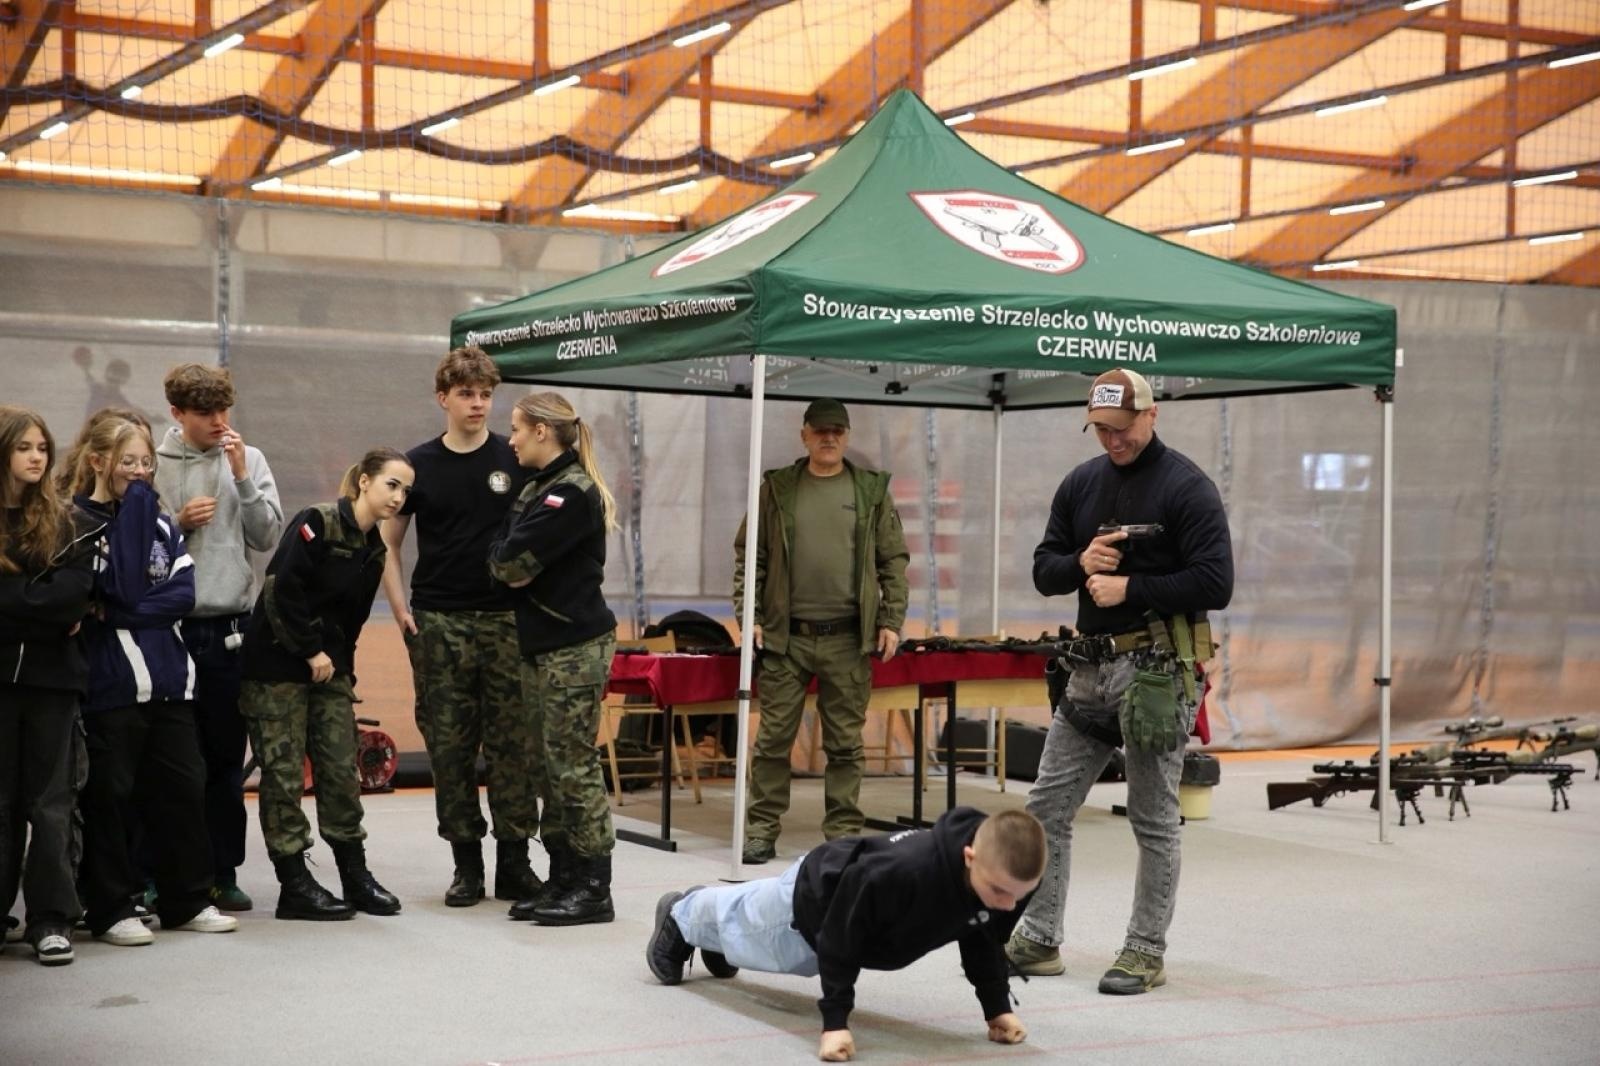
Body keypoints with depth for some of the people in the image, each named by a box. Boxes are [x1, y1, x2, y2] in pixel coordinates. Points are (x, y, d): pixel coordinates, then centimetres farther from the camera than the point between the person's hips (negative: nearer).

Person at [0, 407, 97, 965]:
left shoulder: (61, 518, 8)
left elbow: (80, 585, -5)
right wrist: (50, 606, -12)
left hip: (51, 673, 1)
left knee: (51, 803, 2)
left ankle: (51, 920, 6)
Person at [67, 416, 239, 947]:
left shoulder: (160, 522, 12)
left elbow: (183, 593, 2)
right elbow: (122, 588, -18)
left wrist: (123, 611, -13)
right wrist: (133, 505, -16)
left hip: (168, 678, 6)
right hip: (110, 683, -6)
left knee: (182, 788, 9)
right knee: (110, 795, 1)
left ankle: (187, 901, 19)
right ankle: (111, 909, 10)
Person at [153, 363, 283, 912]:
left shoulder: (248, 459, 5)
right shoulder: (154, 465, -1)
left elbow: (268, 536, -1)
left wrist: (242, 477, -10)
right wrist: (178, 524, -14)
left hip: (231, 626, 2)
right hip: (171, 626, -2)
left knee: (227, 757, 7)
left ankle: (222, 871, 15)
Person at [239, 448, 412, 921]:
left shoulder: (373, 550, 10)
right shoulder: (317, 522, -14)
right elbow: (283, 589, -20)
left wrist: (339, 664, 7)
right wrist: (311, 652, -15)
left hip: (328, 668, 7)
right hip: (277, 664, -7)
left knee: (341, 770, 7)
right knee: (284, 773, -2)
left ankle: (356, 877, 15)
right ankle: (294, 886, 3)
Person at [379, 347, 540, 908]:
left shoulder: (516, 461, 3)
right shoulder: (420, 465, 5)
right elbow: (388, 541, 10)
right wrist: (400, 608, -1)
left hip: (505, 621, -1)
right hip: (438, 624, 1)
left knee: (513, 745, 0)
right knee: (449, 746, 4)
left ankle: (513, 862, 8)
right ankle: (466, 863, 13)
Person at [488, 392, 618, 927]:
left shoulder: (571, 492, -15)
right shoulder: (539, 488, 15)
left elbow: (509, 564, -17)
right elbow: (504, 566, 16)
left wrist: (506, 558, 1)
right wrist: (511, 562, -2)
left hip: (574, 647, -9)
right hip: (541, 644, 9)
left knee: (575, 767, -5)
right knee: (551, 766, 11)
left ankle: (594, 889, 1)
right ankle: (562, 878, 17)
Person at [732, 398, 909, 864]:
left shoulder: (871, 490, 7)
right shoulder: (776, 488, 6)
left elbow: (893, 560, 7)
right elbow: (749, 556, 7)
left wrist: (890, 622, -1)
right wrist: (749, 616, -2)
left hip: (848, 638, 0)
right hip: (786, 636, 0)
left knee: (845, 742, 5)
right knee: (773, 737, 1)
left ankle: (843, 833, 13)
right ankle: (762, 828, 11)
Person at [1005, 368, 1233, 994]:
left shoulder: (1186, 487, -7)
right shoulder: (1080, 484, 12)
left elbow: (1215, 584, -14)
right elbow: (1043, 571, 15)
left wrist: (1129, 587, -16)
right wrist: (1080, 563, -7)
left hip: (1158, 672, -6)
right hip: (1090, 667, 7)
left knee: (1153, 820, 2)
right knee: (1047, 807, 7)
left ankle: (1146, 953, 12)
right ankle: (1038, 940, 16)